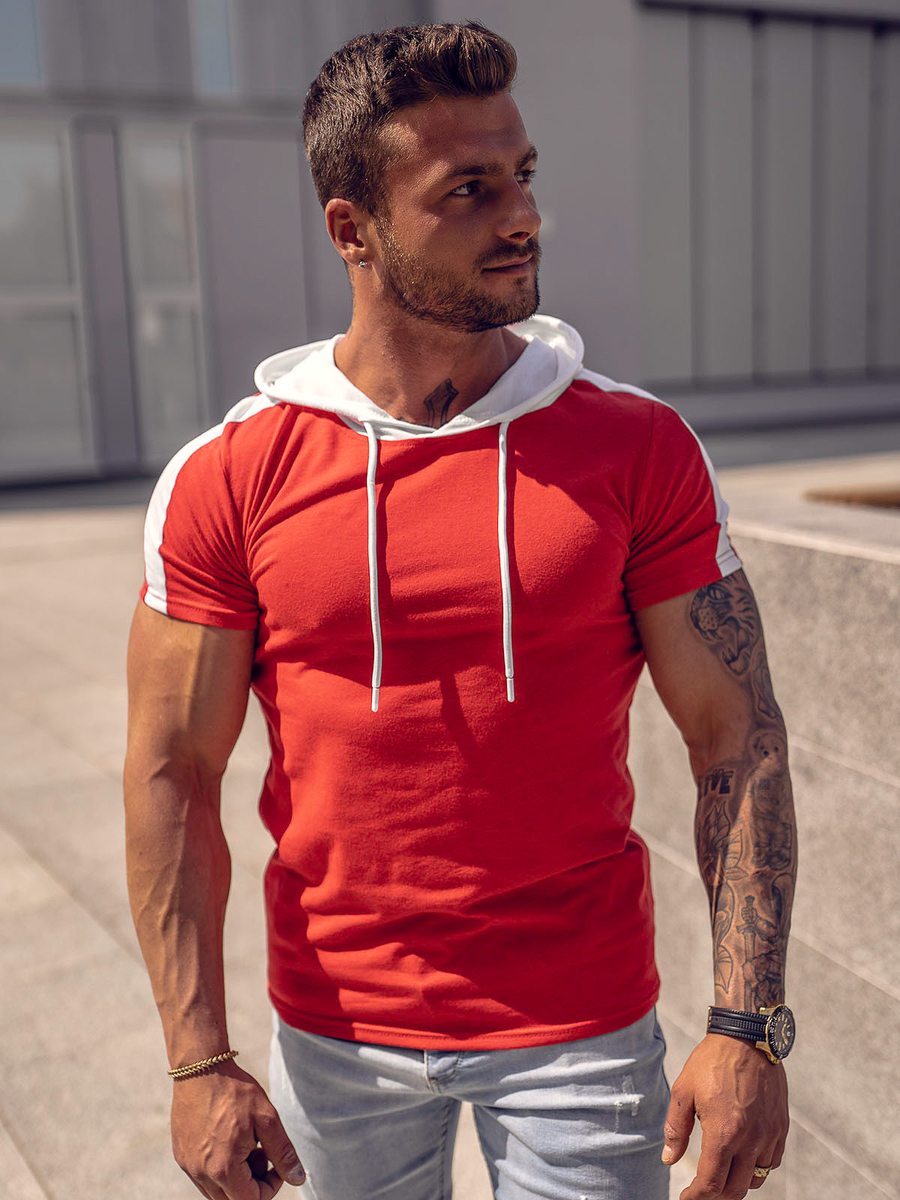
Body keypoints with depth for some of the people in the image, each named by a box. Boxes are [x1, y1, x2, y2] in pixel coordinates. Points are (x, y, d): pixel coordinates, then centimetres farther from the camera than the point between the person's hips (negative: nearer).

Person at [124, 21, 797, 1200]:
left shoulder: (639, 447, -8)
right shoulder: (226, 479, -8)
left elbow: (738, 738, -7)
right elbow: (172, 772, -5)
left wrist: (748, 1027, -12)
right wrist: (200, 1062, -7)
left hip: (583, 1024, 0)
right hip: (336, 1031, 1)